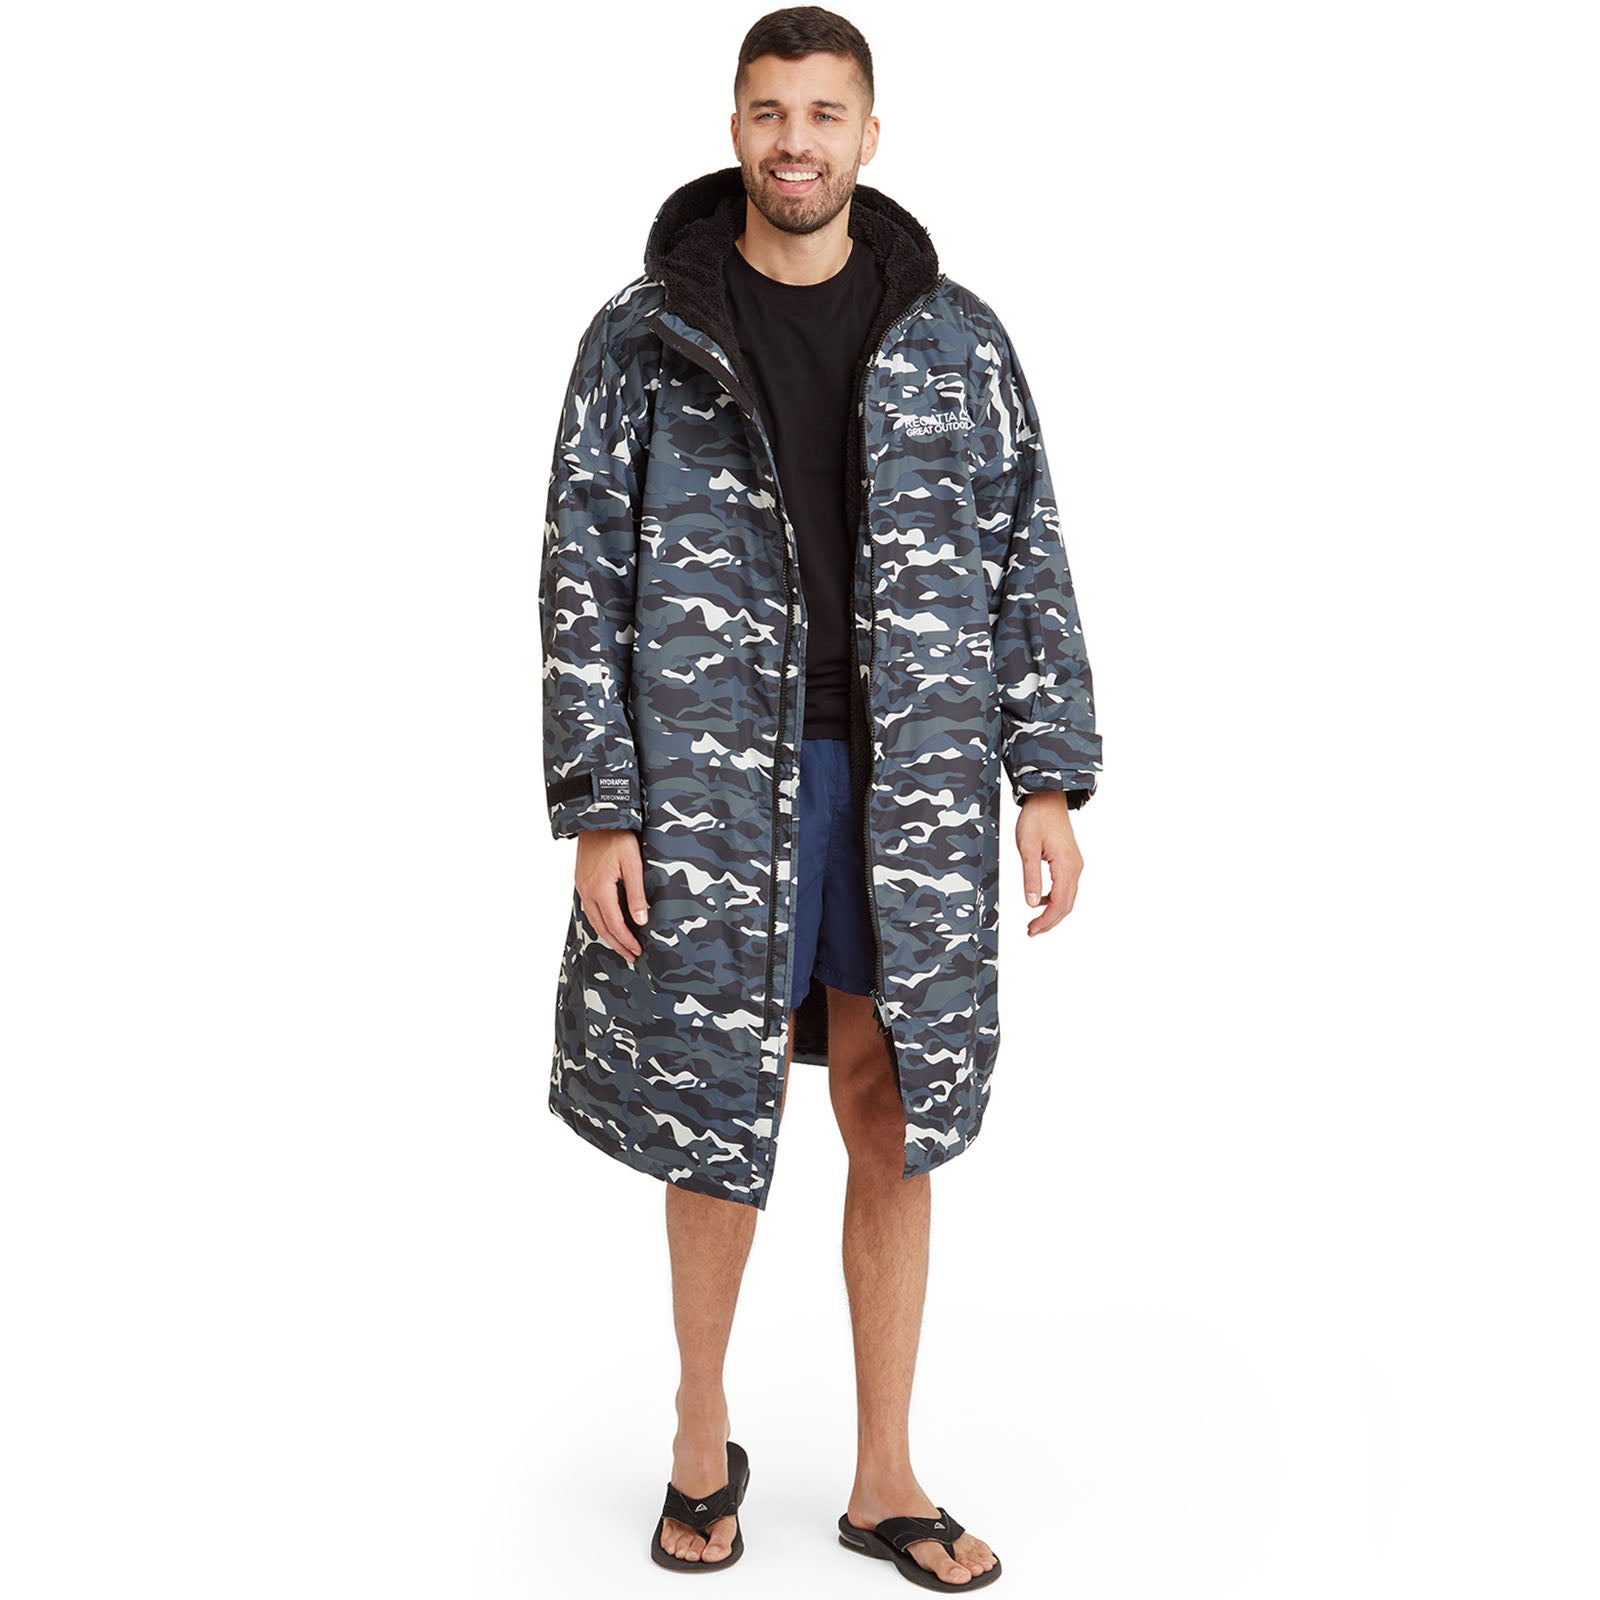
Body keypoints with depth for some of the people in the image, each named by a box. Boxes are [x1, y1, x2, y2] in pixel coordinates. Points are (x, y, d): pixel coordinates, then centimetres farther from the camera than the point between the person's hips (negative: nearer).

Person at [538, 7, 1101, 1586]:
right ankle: (702, 1445, 29)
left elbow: (1029, 563, 7)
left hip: (913, 784, 2)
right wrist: (597, 811, -7)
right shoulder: (644, 338, 1)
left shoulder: (955, 340, 6)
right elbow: (584, 581, -1)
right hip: (716, 786, -1)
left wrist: (1051, 779, 0)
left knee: (893, 1126, 8)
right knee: (715, 1117, 6)